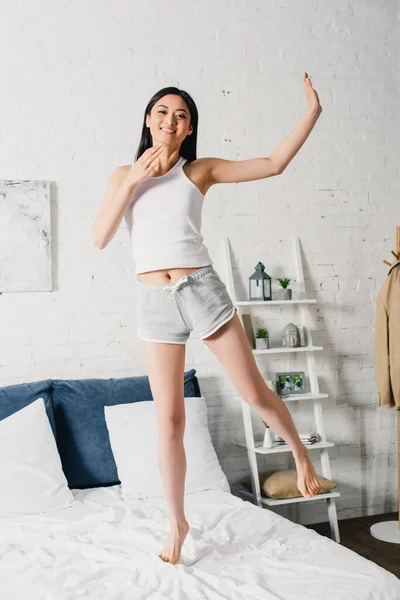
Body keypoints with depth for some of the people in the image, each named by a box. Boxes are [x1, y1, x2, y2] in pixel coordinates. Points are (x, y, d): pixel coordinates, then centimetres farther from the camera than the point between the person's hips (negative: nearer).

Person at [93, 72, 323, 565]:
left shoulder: (199, 170, 6)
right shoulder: (124, 174, 10)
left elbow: (273, 164, 4)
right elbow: (99, 238, -2)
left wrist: (312, 110, 0)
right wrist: (133, 181, -8)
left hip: (201, 288, -1)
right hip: (154, 300, 1)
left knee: (255, 392, 4)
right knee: (169, 418, 3)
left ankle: (301, 454, 33)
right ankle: (177, 523, 19)